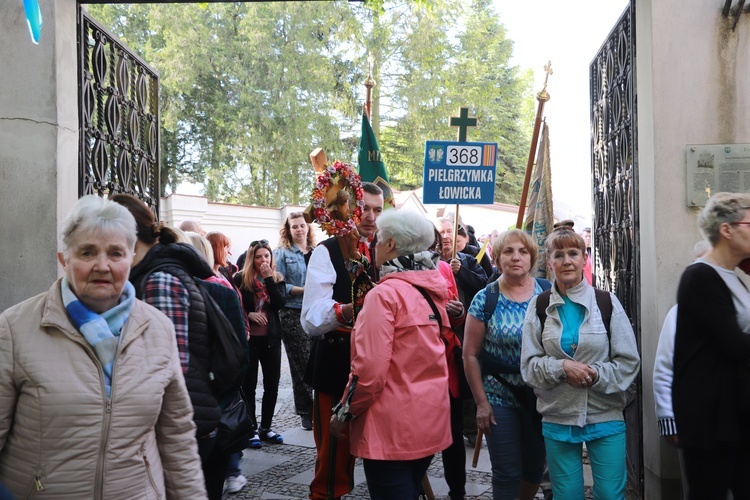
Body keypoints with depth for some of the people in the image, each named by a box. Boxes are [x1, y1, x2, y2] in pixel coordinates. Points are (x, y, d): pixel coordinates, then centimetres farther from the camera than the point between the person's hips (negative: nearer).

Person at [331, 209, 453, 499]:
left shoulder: (385, 293, -17)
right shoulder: (434, 291, 6)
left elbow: (370, 368, -19)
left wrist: (345, 413, -8)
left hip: (393, 425, -8)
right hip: (430, 419, 8)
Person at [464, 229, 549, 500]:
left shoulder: (547, 292, -2)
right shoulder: (485, 300, -8)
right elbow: (470, 355, -5)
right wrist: (481, 403, -8)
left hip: (541, 396, 3)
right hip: (500, 398, -2)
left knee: (536, 467, 16)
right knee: (507, 474, 5)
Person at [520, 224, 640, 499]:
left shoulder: (606, 302, -3)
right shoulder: (539, 305, 0)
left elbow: (629, 362, -1)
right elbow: (529, 365, -1)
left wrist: (596, 374, -17)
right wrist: (562, 367, -18)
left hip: (605, 418, -1)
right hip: (557, 419, 1)